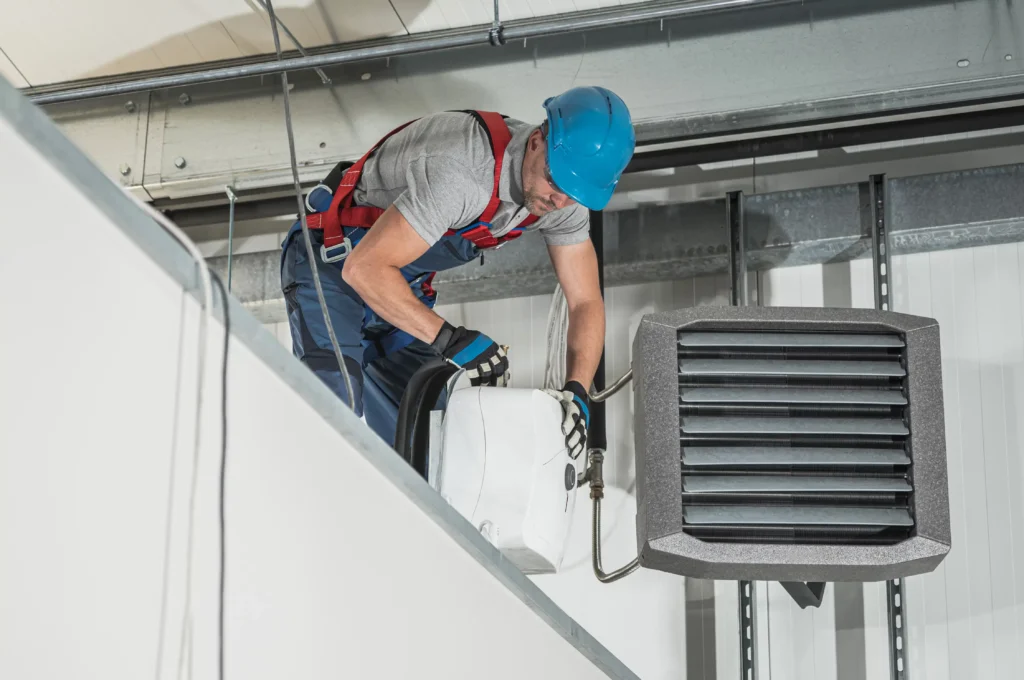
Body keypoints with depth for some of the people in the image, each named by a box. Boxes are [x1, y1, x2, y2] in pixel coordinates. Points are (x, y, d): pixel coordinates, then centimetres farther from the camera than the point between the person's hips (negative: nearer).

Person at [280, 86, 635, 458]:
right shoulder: (462, 171, -38)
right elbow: (364, 269, -38)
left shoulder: (565, 191, -13)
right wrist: (449, 339, -40)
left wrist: (576, 391, -22)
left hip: (403, 286, 8)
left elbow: (585, 302, -6)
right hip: (333, 263, -8)